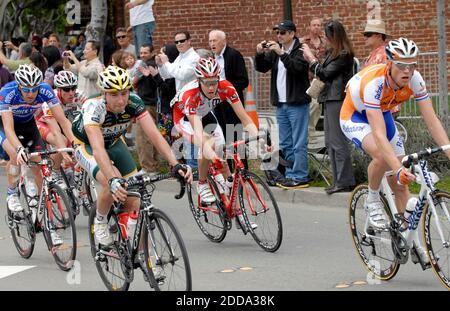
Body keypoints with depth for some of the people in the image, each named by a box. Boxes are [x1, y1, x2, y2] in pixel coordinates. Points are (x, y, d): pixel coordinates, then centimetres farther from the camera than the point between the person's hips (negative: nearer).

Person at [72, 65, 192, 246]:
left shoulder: (134, 103, -27)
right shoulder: (94, 108, -38)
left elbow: (154, 134, -33)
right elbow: (98, 149, -50)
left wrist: (175, 165, -48)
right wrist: (113, 180, -65)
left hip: (114, 143, 4)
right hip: (87, 146, -4)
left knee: (133, 200, -9)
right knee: (113, 184, -32)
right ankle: (100, 222, -3)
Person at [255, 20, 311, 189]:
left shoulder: (300, 50, -8)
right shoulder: (275, 50, 13)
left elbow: (297, 67, -23)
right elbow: (262, 68, 11)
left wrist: (282, 53, -26)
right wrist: (259, 54, -7)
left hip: (297, 103, -8)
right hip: (281, 104, 8)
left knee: (299, 143, -6)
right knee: (285, 144, 12)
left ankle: (300, 177, -5)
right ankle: (290, 175, 19)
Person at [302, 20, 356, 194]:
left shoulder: (344, 55, -12)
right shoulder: (332, 52, 17)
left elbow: (325, 74, -14)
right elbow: (323, 73, 14)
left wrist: (311, 58, -5)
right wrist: (310, 60, 7)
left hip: (338, 99, -10)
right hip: (330, 99, 10)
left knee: (338, 142, -10)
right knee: (330, 142, 11)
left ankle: (345, 182, -8)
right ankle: (339, 181, 13)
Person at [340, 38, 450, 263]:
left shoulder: (414, 79, -24)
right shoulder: (374, 83, -39)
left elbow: (432, 120, -22)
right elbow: (379, 135, -45)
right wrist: (398, 169, -53)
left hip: (382, 113, 5)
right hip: (354, 117, -5)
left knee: (399, 181, 1)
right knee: (382, 155, -35)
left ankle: (410, 238, 12)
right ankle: (372, 201, -8)